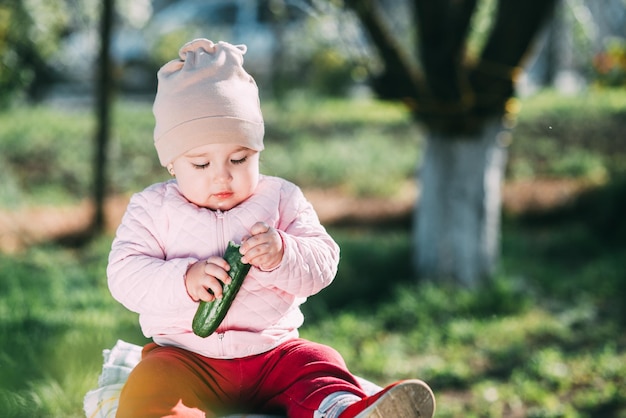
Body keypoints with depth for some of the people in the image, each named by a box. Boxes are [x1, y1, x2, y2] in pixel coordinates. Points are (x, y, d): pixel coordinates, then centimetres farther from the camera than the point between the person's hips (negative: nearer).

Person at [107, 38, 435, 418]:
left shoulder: (280, 199, 7)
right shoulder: (154, 208, 5)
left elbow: (322, 264, -1)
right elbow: (124, 275, -7)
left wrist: (283, 255, -24)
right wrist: (184, 279, -24)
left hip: (272, 350, 2)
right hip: (186, 353, -1)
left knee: (319, 365, -25)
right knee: (149, 386, -30)